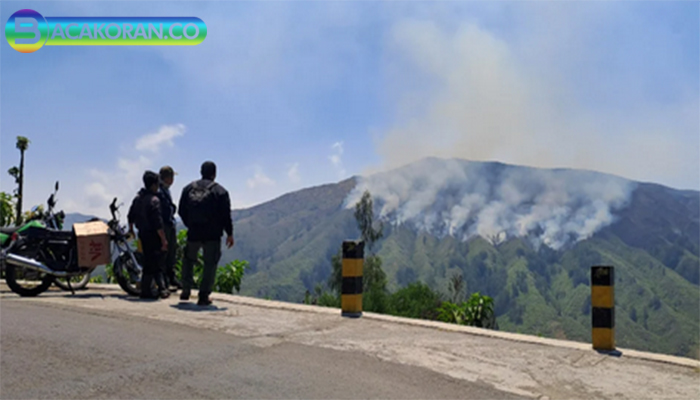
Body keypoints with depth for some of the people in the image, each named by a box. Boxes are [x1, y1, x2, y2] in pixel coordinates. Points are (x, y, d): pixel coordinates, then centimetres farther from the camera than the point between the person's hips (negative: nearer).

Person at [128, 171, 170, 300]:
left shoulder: (137, 197, 8)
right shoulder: (154, 200, -18)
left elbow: (131, 215, 20)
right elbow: (157, 222, -23)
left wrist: (131, 229, 36)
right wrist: (164, 239, -20)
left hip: (142, 234, 9)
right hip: (152, 235, -9)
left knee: (155, 262, 14)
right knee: (152, 263, 0)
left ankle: (162, 288, 16)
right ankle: (145, 291, 5)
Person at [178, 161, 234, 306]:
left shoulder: (189, 188, 8)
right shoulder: (220, 191, -3)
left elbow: (181, 211, 10)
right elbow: (226, 215, -7)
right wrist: (229, 233, 1)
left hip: (193, 233, 3)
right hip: (213, 235, -3)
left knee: (188, 260, 22)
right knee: (210, 264, 3)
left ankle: (186, 290, 21)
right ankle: (204, 296, 2)